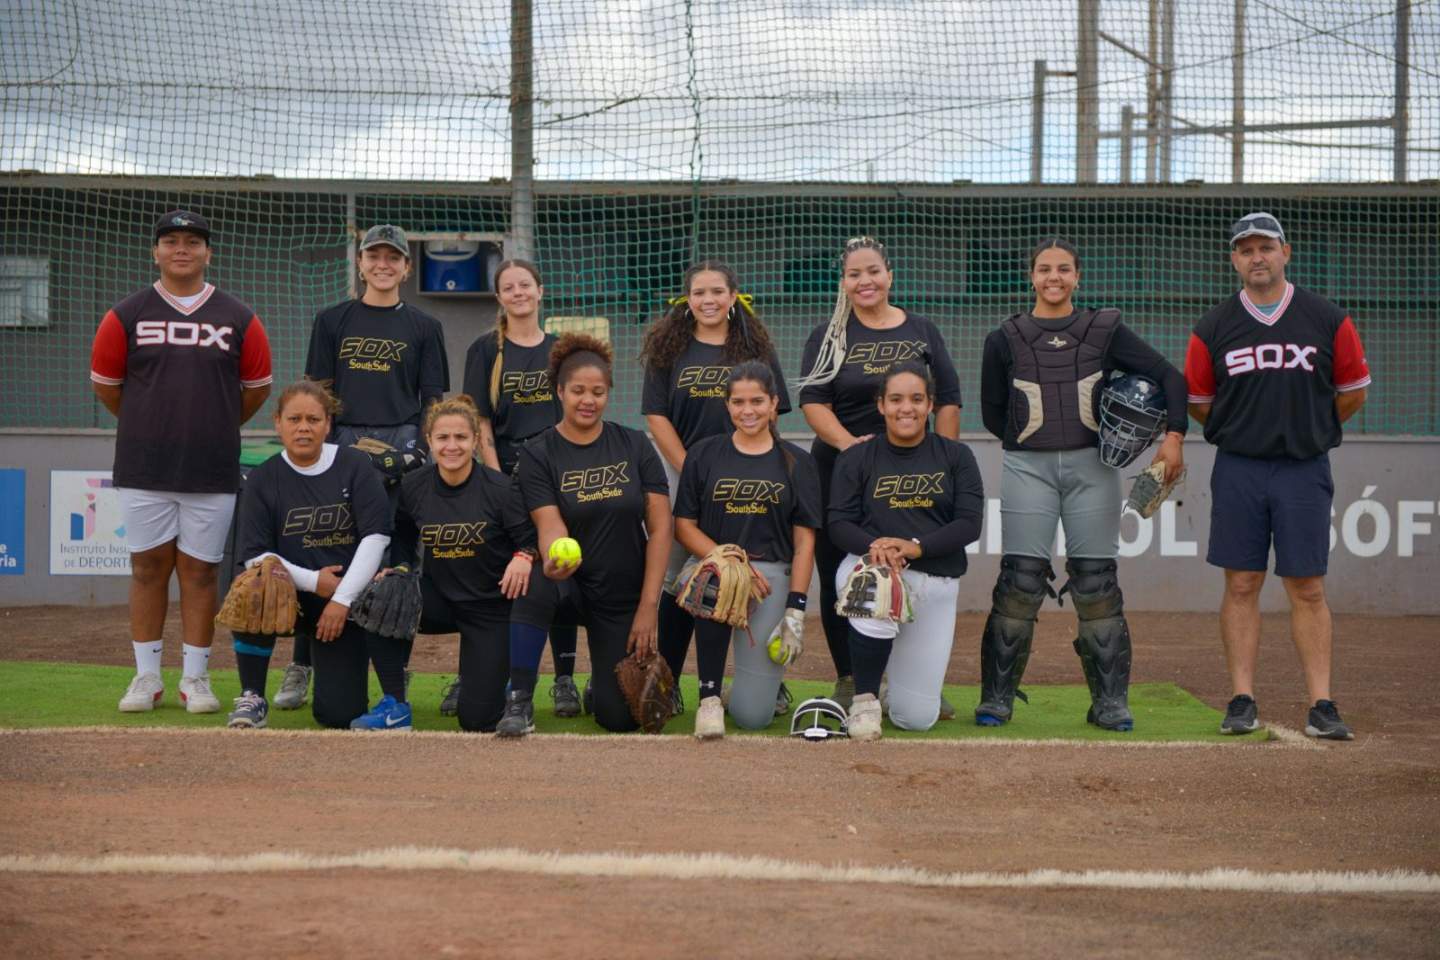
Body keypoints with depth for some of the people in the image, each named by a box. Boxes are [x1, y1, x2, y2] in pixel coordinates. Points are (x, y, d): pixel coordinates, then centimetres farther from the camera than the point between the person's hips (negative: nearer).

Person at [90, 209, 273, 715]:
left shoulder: (238, 319, 4)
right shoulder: (127, 315, 3)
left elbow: (257, 388, 13)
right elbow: (104, 383, 11)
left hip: (212, 471, 0)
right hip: (143, 469, 0)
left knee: (199, 570, 3)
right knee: (148, 566, 4)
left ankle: (195, 678, 11)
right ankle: (146, 677, 12)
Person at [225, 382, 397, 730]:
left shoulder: (355, 466, -3)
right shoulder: (262, 479, 1)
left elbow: (376, 536, -11)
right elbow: (254, 555, -5)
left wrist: (342, 599, -18)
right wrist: (312, 581, -17)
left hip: (351, 597, -2)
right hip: (298, 598, 2)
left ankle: (395, 704, -2)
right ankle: (252, 698, -11)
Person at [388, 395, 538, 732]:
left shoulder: (499, 487, -16)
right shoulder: (412, 486, -7)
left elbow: (529, 538, -10)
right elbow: (402, 538, 10)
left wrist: (523, 557, -32)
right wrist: (399, 569, -9)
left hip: (490, 606, -3)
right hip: (439, 600, 3)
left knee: (477, 719, -8)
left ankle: (497, 674, 30)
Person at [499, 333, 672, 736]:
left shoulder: (634, 446, -2)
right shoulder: (538, 454, -6)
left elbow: (659, 528, -4)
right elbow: (551, 526, -18)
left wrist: (648, 606, -11)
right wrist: (554, 559, -43)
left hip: (624, 596, 2)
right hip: (571, 584, -1)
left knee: (620, 716, -7)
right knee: (534, 586, -38)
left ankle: (601, 684, 32)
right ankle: (519, 702, -20)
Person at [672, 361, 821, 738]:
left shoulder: (797, 463, 8)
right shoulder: (704, 455, 9)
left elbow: (804, 542, 4)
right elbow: (684, 526, 3)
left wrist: (795, 610, -7)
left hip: (772, 572, -1)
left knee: (753, 715, -13)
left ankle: (766, 678, 26)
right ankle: (709, 697, -21)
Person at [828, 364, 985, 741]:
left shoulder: (956, 456, 5)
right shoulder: (856, 459, 5)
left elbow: (969, 524, -5)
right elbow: (839, 524, -3)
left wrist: (915, 546, -22)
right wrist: (874, 546, -25)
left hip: (937, 582, 1)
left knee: (917, 718, -1)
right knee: (878, 610, -41)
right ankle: (864, 698, -12)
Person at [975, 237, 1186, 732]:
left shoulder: (1105, 331, 6)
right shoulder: (1005, 339, 6)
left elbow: (1169, 377, 5)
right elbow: (993, 413, 13)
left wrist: (1174, 436, -5)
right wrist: (1031, 438, 6)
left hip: (1091, 467, 1)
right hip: (1027, 468, 0)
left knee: (1097, 584, 0)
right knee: (1020, 582, -6)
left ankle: (1110, 701, 8)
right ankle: (997, 698, 3)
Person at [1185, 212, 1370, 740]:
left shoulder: (1329, 320, 1)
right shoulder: (1212, 328, 2)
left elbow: (1353, 393, 11)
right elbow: (1199, 402, 11)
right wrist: (1246, 430, 12)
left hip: (1305, 472, -1)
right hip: (1237, 472, 1)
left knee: (1308, 590, 1)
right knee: (1241, 586, 2)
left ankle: (1321, 706, 4)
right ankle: (1242, 701, 8)